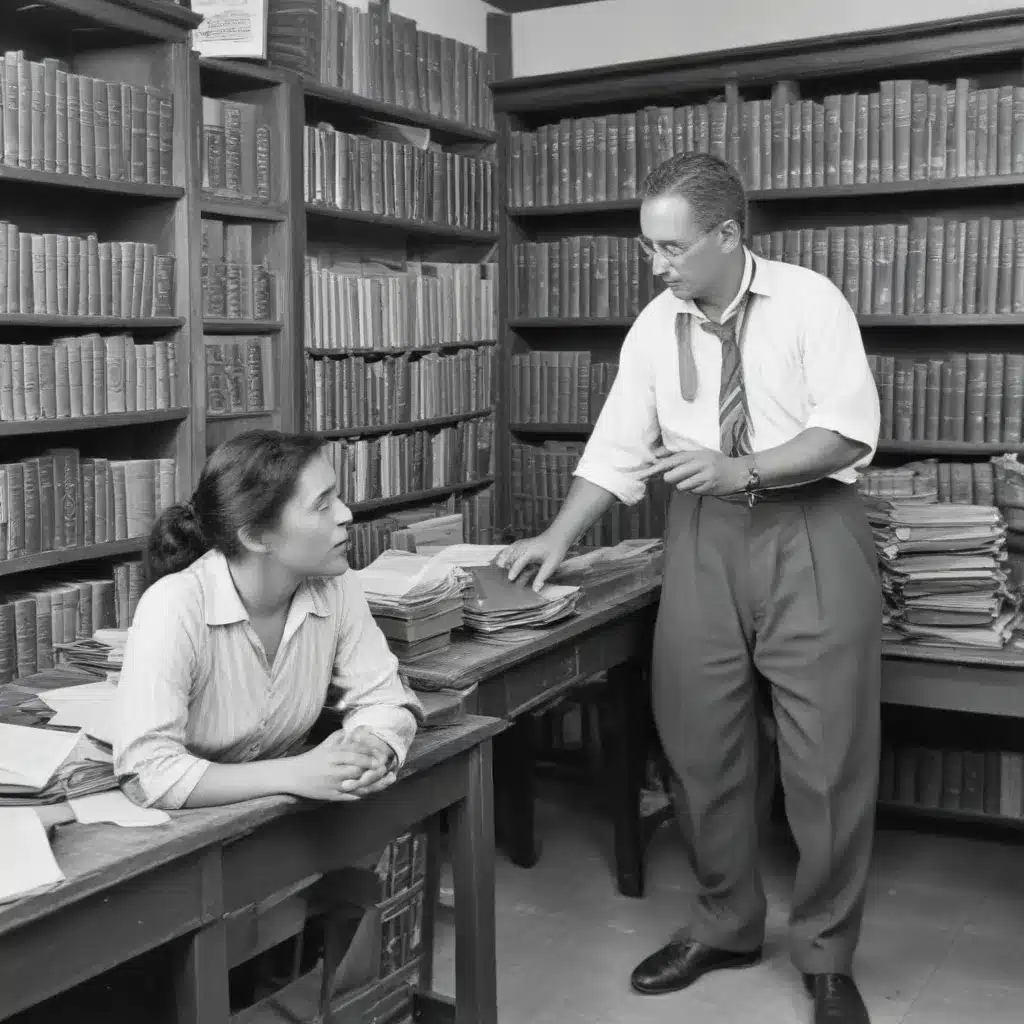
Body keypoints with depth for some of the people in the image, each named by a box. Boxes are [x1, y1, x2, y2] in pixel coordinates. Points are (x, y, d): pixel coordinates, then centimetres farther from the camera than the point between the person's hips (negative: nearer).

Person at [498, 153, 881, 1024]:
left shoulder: (808, 301, -8)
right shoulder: (656, 326, 5)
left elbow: (848, 429, -14)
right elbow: (618, 447, 5)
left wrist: (741, 468, -23)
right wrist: (560, 538, -4)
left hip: (811, 532, -4)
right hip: (704, 534, 4)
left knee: (827, 754, 1)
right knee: (700, 745, 8)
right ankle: (722, 926, 28)